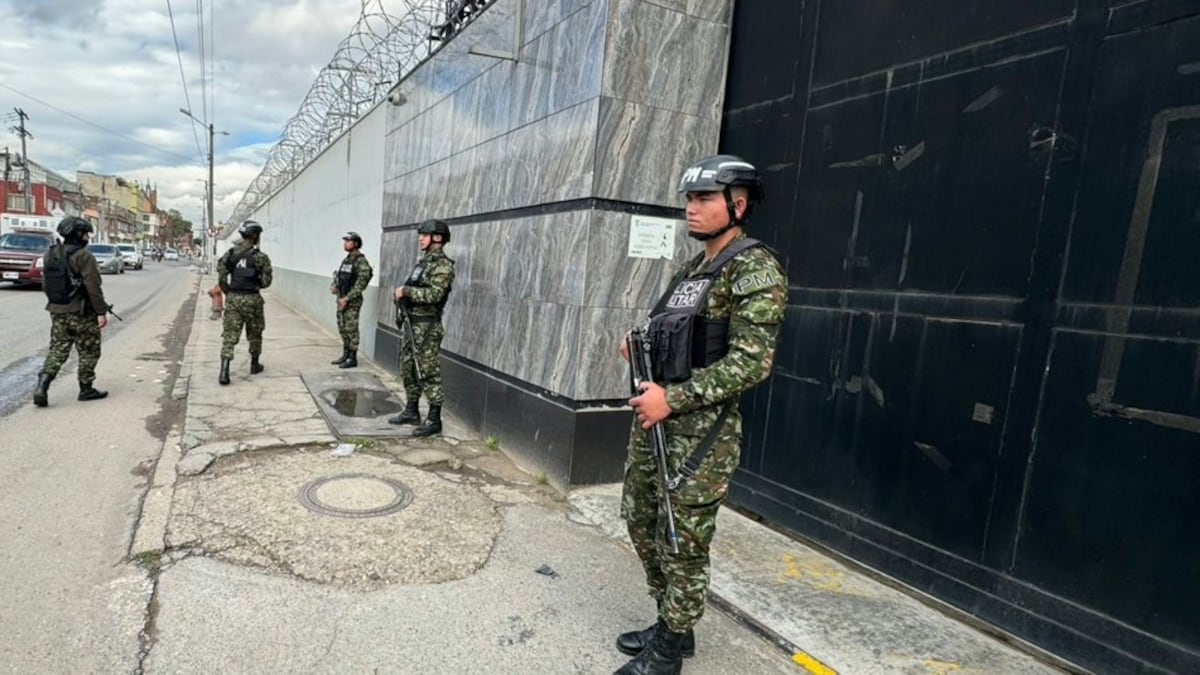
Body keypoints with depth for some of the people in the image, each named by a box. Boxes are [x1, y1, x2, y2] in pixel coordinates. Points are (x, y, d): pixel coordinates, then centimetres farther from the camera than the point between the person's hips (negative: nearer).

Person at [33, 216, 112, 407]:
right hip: (82, 313, -7)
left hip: (57, 312, 7)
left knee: (57, 350, 11)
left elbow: (46, 285, 15)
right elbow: (93, 287, -18)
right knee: (88, 352, 7)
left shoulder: (50, 255, 9)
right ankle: (86, 389, 14)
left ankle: (42, 386, -4)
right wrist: (102, 311, -15)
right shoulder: (84, 256, -15)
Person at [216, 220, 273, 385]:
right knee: (254, 334, 16)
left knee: (230, 335, 2)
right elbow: (266, 282, -8)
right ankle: (254, 365, 31)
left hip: (233, 298, 3)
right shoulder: (260, 257, -10)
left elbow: (221, 278, 1)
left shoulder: (229, 254, 3)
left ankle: (224, 371, -8)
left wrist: (229, 293, 14)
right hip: (252, 299, -3)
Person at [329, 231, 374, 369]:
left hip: (352, 301, -9)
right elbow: (338, 276, 23)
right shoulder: (346, 260, 14)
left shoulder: (361, 262, -13)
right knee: (342, 329, 14)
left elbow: (360, 284, -19)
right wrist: (333, 286, 1)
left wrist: (347, 298, -21)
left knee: (351, 330, -4)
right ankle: (345, 355, 24)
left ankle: (353, 359, 3)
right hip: (341, 299, 9)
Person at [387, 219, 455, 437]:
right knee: (408, 370, 15)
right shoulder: (423, 261, 16)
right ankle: (411, 411, 27)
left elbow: (434, 295, -26)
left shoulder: (443, 265, -14)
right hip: (410, 324, 10)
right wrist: (400, 292, 7)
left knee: (428, 373, -5)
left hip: (426, 327, -10)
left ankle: (434, 420, 2)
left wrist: (406, 291, -20)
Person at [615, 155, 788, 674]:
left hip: (701, 431, -9)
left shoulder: (754, 269, -12)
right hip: (653, 420, 9)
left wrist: (673, 398, -21)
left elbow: (751, 362, -20)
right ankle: (669, 625, 36)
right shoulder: (692, 270, 15)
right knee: (641, 522, 17)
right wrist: (641, 347, 3)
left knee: (683, 544, 4)